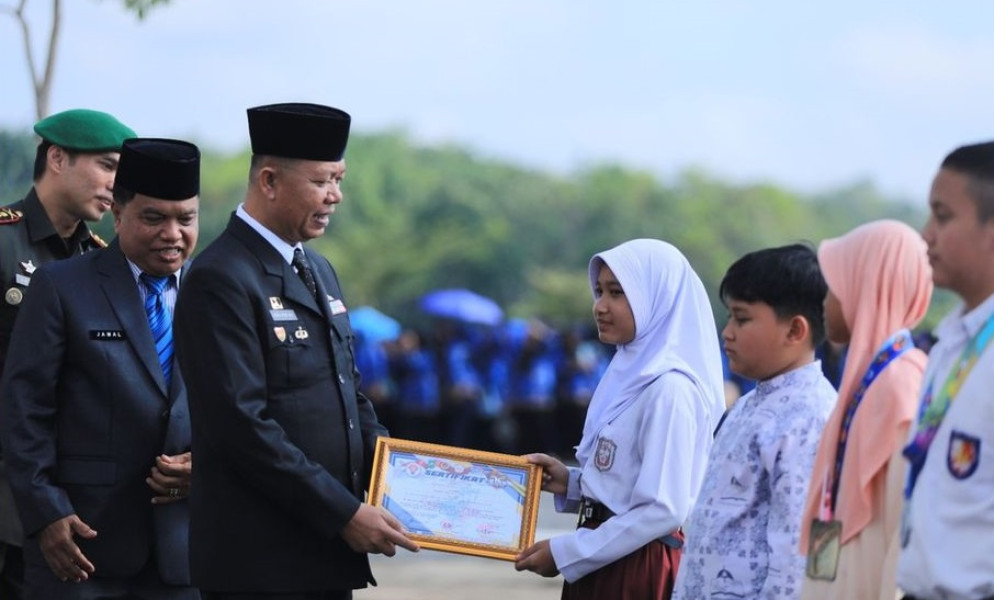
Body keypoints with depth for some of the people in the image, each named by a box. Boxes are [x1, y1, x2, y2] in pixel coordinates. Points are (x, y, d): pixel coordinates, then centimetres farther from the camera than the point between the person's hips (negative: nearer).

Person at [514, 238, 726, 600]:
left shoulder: (669, 388, -17)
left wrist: (567, 553, -16)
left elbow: (663, 509, -22)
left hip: (640, 570, -9)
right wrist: (571, 483, 4)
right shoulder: (630, 374, 11)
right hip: (604, 564, 9)